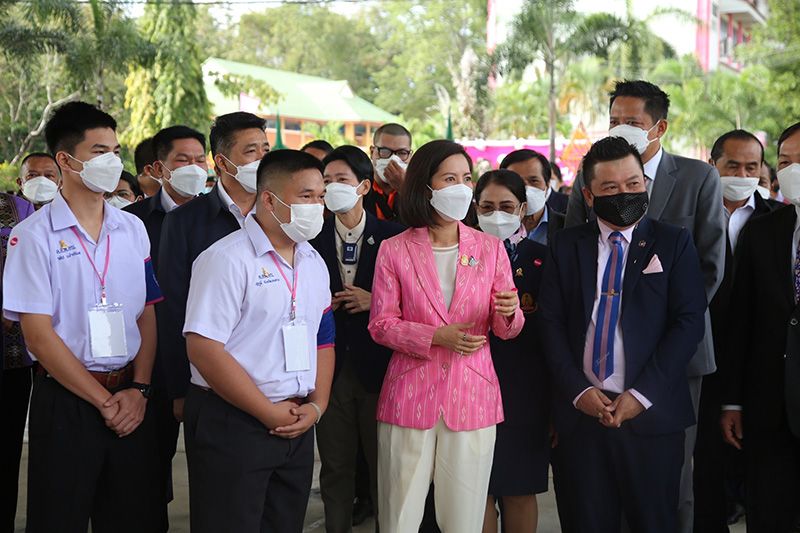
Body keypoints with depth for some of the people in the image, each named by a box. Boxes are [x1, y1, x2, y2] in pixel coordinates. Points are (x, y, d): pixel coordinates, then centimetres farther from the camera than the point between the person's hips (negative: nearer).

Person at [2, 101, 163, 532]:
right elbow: (39, 336, -10)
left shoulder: (133, 229, 7)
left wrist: (138, 390, -5)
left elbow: (147, 316, 9)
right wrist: (104, 401, -10)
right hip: (66, 401, -4)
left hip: (131, 402, 4)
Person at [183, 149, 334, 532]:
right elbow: (203, 348, -19)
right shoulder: (228, 259, -13)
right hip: (232, 424, -7)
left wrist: (316, 405, 1)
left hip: (298, 426, 7)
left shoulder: (314, 263, 11)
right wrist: (270, 413, -15)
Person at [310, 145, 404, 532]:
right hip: (330, 366, 2)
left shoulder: (392, 236, -2)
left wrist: (374, 301, -14)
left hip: (378, 366, -2)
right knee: (335, 468, 10)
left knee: (384, 467, 7)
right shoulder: (312, 240, 4)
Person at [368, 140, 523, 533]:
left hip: (472, 396, 1)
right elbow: (380, 324, -1)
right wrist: (436, 336, -16)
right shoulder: (394, 250, 1)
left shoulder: (491, 248, 6)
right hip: (410, 394, -1)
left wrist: (509, 312, -18)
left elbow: (506, 329, 6)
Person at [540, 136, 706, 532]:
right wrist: (578, 390, -9)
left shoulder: (674, 243, 3)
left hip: (652, 414, -1)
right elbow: (551, 322, 4)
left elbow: (689, 322, -4)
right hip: (581, 411, 2)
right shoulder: (566, 245, 8)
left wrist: (642, 394, -12)